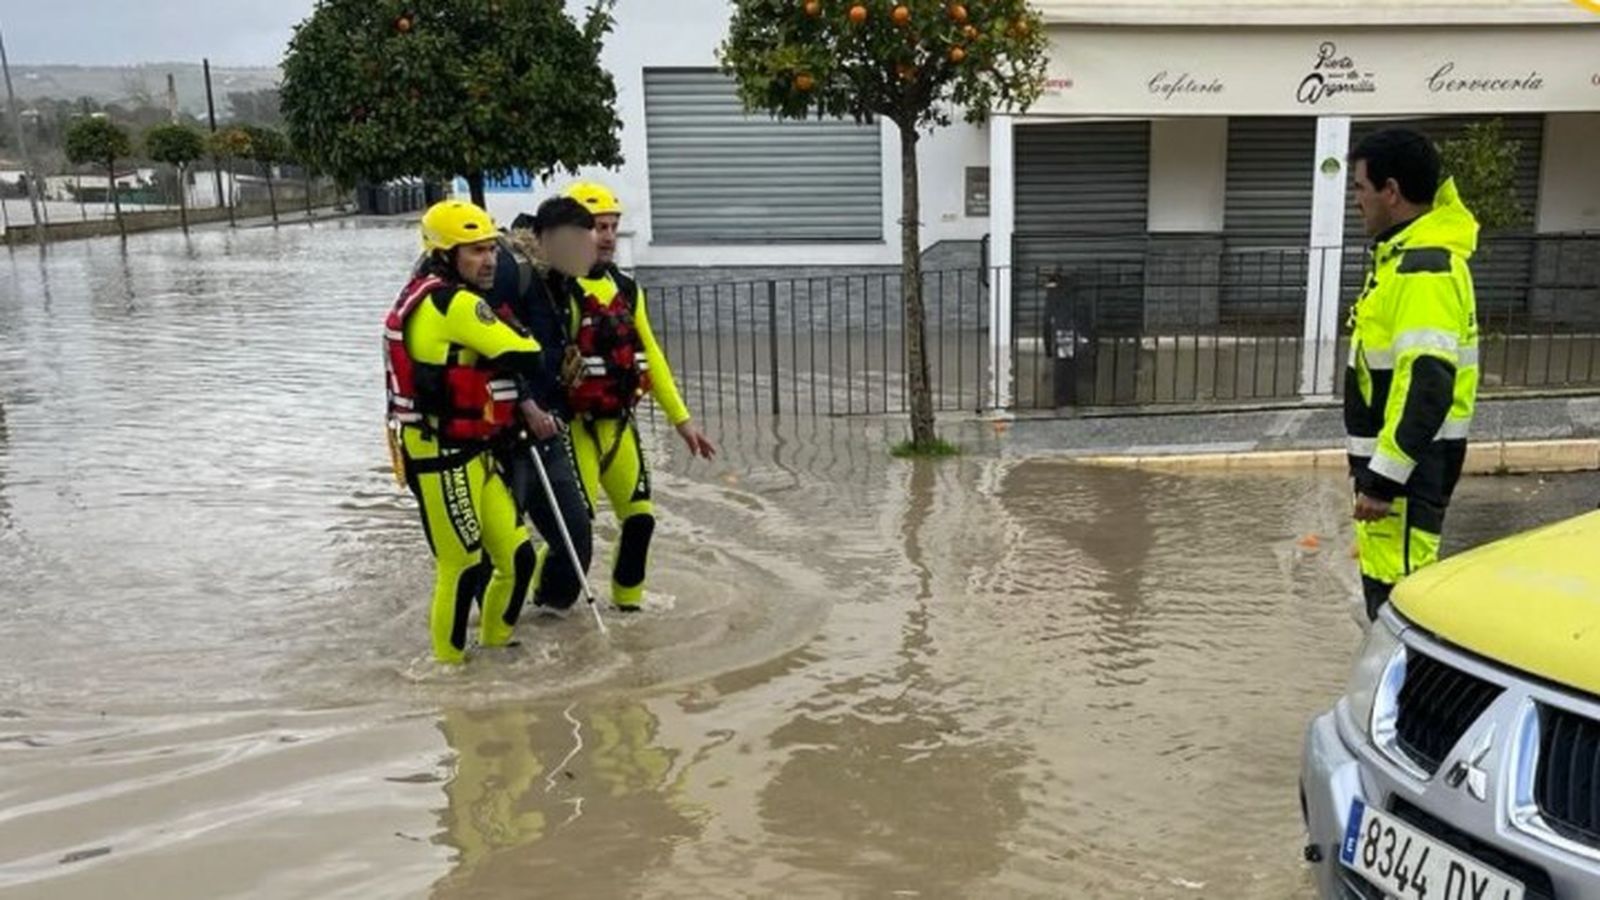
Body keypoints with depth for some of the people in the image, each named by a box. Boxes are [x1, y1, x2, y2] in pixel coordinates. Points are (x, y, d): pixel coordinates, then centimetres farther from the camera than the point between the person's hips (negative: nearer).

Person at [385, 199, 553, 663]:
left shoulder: (436, 298, 14)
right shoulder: (453, 302, -18)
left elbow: (490, 369, 17)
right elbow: (523, 358, -21)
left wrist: (526, 407, 4)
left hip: (470, 455, 10)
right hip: (441, 460, -10)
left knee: (518, 555, 13)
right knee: (463, 568, -1)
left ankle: (496, 643, 31)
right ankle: (449, 661, 16)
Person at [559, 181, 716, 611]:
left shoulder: (626, 289, 12)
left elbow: (650, 356, 15)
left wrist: (681, 418, 14)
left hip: (619, 423, 7)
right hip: (575, 425, -6)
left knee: (640, 518, 8)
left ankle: (627, 601, 26)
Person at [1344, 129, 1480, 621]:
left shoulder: (1424, 269, -19)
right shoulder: (1406, 256, 15)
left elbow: (1427, 386, -26)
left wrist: (1385, 478, -25)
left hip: (1409, 466, -11)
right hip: (1391, 456, 11)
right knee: (1383, 588, 18)